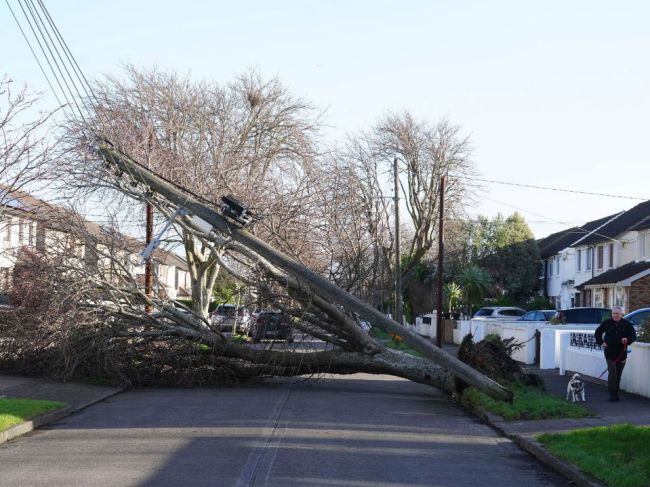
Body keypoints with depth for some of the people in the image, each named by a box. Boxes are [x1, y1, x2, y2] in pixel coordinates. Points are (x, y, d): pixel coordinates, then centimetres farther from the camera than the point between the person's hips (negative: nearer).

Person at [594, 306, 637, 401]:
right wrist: (601, 343, 0)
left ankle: (615, 394, 18)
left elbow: (633, 336, 7)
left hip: (621, 353, 2)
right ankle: (612, 394, -11)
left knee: (618, 374, 9)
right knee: (612, 373, -12)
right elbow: (597, 333, 13)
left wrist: (627, 340, -14)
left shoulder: (627, 324, 1)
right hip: (610, 353, -2)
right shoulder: (606, 323, 0)